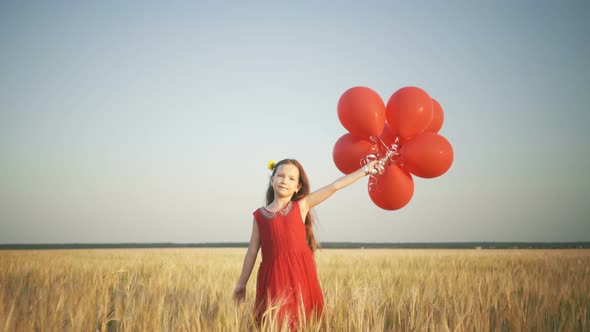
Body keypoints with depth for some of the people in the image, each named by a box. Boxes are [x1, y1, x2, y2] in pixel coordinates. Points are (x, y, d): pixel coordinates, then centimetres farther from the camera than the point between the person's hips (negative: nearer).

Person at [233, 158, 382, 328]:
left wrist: (365, 169, 4)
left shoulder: (301, 206, 7)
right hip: (273, 276, 0)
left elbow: (334, 186, 4)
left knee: (303, 321, 1)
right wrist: (242, 283, 14)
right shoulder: (260, 215, 9)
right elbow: (252, 251, 13)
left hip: (300, 274, 0)